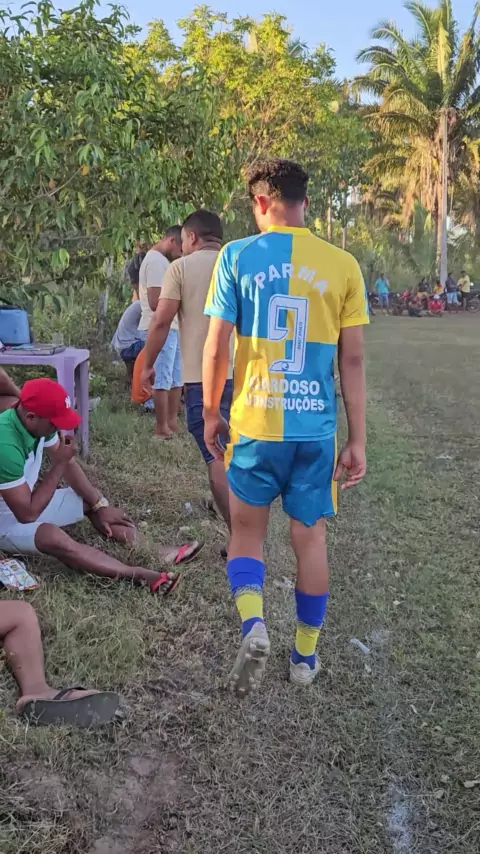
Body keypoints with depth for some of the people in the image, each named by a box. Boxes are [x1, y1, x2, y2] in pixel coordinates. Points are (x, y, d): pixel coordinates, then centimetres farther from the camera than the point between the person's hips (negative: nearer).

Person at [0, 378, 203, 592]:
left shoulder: (39, 422, -11)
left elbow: (68, 465, 3)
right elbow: (28, 514, -32)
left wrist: (100, 505, 1)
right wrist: (59, 464, -29)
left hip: (27, 499, 9)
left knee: (92, 500, 5)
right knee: (54, 537, -33)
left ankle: (152, 553, -3)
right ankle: (140, 575, -37)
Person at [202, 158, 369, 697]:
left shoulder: (237, 257, -4)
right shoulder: (342, 265, -1)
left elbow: (216, 347, -5)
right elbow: (353, 360, 0)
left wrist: (210, 414, 10)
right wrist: (357, 440, 6)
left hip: (253, 424, -1)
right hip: (316, 428, 1)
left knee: (246, 531, 17)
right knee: (310, 539, 15)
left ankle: (252, 626, -5)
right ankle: (305, 656, 27)